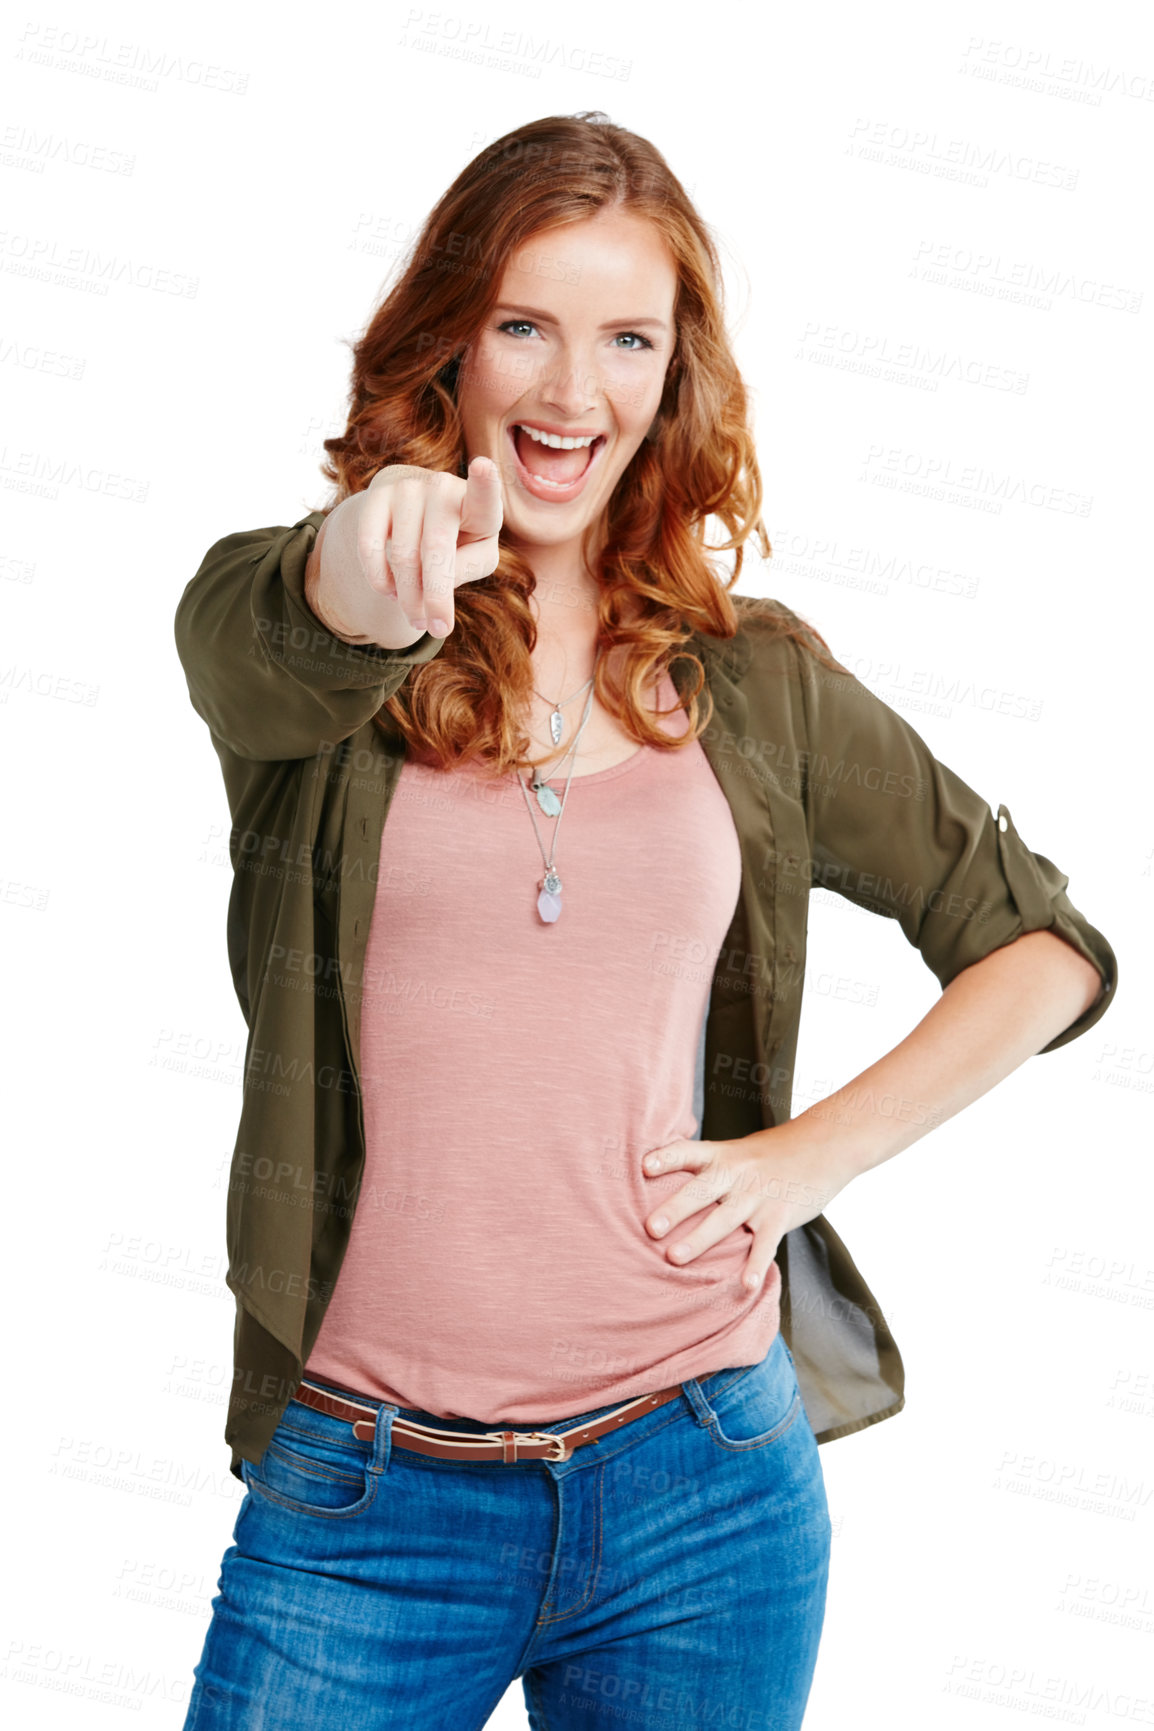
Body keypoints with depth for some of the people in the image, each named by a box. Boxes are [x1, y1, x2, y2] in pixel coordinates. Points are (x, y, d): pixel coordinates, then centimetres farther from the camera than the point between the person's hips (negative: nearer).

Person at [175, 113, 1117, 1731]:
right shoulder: (295, 624, 0)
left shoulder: (758, 683, 5)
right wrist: (372, 566, -47)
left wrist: (814, 1152, -1)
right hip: (366, 1493, -1)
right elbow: (257, 643, -25)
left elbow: (1047, 943, 11)